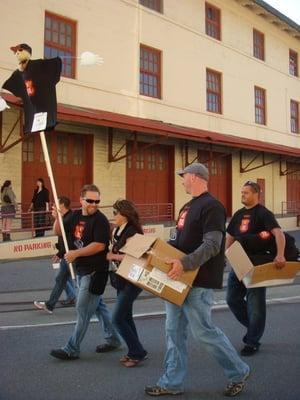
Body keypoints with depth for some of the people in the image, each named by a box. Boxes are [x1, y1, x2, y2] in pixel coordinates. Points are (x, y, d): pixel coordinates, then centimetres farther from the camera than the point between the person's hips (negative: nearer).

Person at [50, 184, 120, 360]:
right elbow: (59, 232, 15)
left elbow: (100, 245, -24)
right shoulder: (76, 216, 7)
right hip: (82, 269, 9)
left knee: (83, 310, -2)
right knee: (98, 305, 18)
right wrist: (57, 218, -5)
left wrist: (75, 253, -22)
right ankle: (114, 339, 32)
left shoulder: (100, 220, -16)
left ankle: (72, 349, 8)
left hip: (95, 271, -8)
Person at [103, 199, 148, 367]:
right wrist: (111, 255, -5)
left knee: (117, 319, -7)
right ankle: (134, 352, 26)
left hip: (132, 280, -9)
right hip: (122, 279, 9)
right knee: (126, 316, 15)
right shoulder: (118, 231, 8)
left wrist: (113, 256, -18)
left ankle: (138, 353, 4)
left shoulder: (132, 232, -18)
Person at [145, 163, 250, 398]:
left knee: (203, 331, -1)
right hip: (179, 279, 9)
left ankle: (239, 372, 19)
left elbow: (212, 245, -24)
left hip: (199, 282, -9)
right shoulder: (188, 207, 15)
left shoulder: (212, 207, -15)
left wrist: (185, 264, -32)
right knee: (174, 331, 10)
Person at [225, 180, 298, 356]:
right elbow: (230, 236, 20)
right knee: (232, 298, 12)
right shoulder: (239, 214, 12)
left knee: (255, 303, 0)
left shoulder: (263, 213, -11)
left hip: (257, 264, -8)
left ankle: (252, 342, 12)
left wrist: (280, 255, -40)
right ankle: (253, 327, 31)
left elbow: (278, 232, -25)